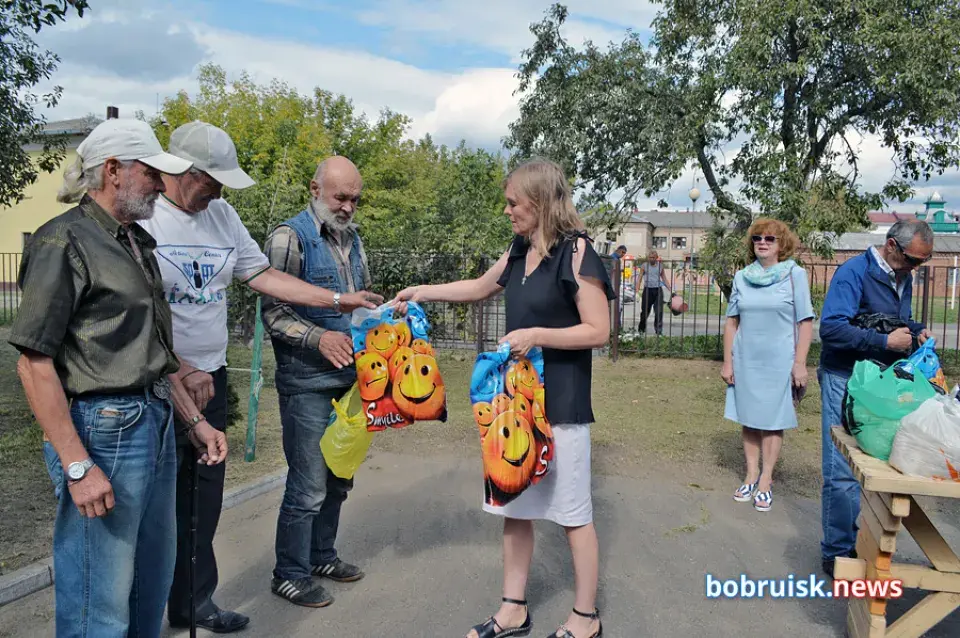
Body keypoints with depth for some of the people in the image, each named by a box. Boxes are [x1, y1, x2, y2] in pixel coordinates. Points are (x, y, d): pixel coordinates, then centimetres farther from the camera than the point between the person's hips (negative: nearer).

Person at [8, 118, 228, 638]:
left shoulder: (137, 243, 15)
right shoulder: (64, 243, -12)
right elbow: (34, 364, -16)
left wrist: (194, 420, 17)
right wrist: (78, 466, -20)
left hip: (155, 426, 9)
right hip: (101, 431, -9)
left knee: (153, 580, 21)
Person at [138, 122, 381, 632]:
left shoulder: (221, 214, 9)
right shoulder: (142, 218, -12)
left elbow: (263, 276, 11)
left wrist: (338, 299, 6)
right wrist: (181, 372, -15)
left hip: (208, 377, 6)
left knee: (203, 494, 12)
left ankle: (193, 602, 27)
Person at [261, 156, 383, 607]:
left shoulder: (352, 237, 12)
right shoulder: (290, 237, -10)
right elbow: (273, 312, -15)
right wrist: (319, 338, -28)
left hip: (348, 377, 7)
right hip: (306, 382, -7)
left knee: (338, 478, 17)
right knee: (308, 485, 0)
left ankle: (321, 555, 34)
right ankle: (289, 574, 18)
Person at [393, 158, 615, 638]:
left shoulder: (576, 252, -13)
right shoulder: (518, 251, 9)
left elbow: (599, 331, -15)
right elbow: (481, 287, 25)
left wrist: (536, 335, -21)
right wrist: (424, 292, 18)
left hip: (561, 402, -8)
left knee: (572, 512, 6)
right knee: (512, 507, 14)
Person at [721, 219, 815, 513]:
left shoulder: (795, 274, -4)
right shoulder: (742, 277, 5)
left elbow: (805, 322, -5)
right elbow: (732, 322, 8)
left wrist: (800, 363, -10)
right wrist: (727, 361, 4)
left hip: (778, 361, -3)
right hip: (745, 360, 3)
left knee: (772, 421, 5)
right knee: (748, 418, 10)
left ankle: (766, 480, 15)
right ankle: (751, 475, 22)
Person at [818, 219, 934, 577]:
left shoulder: (904, 278, 11)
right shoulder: (854, 272, -14)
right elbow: (831, 328, -24)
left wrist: (916, 330, 4)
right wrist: (885, 341, -24)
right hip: (846, 382, -8)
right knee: (843, 473, -4)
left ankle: (863, 543, 25)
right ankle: (838, 554, 8)